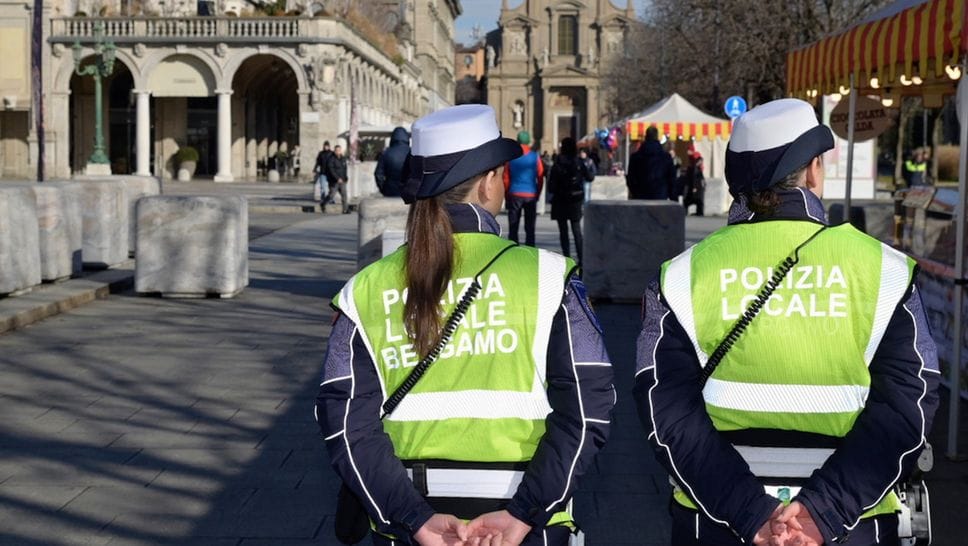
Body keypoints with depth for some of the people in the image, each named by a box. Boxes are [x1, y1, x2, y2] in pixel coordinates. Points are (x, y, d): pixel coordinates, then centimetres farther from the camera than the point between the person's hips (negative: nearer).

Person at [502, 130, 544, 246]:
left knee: (513, 228, 4)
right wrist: (537, 194, 10)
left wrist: (507, 195, 9)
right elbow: (540, 178, 1)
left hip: (514, 194, 0)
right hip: (531, 194, 0)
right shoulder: (535, 156, 0)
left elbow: (506, 178, 1)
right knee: (530, 228, 6)